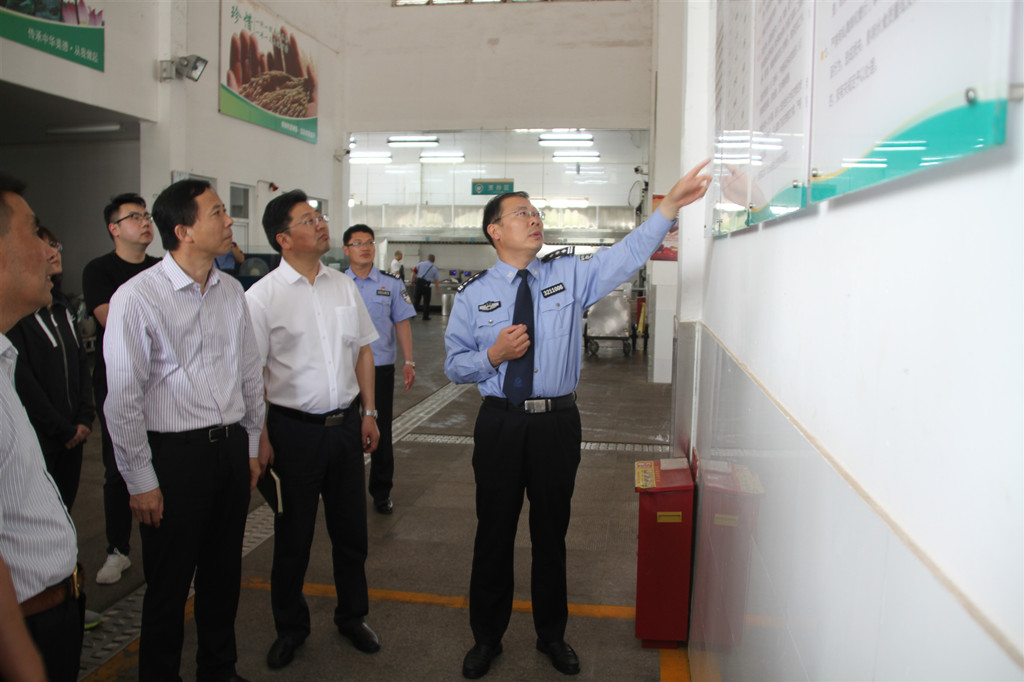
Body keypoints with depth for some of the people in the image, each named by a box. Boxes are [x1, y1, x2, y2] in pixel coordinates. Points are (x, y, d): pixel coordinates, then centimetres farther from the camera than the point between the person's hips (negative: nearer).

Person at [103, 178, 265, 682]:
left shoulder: (232, 291, 6)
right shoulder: (136, 297, -13)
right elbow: (123, 398, -11)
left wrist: (252, 446, 15)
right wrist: (140, 481, -9)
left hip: (231, 447, 6)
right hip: (174, 453, -5)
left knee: (223, 574, 18)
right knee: (168, 583, 9)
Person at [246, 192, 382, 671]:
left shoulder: (343, 286, 6)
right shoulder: (262, 296, -9)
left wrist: (368, 412, 8)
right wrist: (261, 436, -12)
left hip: (347, 424, 4)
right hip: (294, 428, -4)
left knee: (351, 528, 15)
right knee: (293, 536, 11)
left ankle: (352, 616, 37)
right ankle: (290, 627, 34)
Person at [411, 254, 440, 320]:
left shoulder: (421, 264, 5)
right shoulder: (434, 268, 5)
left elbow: (414, 271, 1)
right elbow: (436, 281, 4)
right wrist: (438, 290, 10)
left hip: (418, 281, 2)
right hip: (426, 284, -2)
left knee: (417, 299, 12)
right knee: (426, 301, 6)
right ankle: (425, 316, 7)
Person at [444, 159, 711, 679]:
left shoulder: (571, 274, 2)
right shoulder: (473, 295, 1)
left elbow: (626, 256, -12)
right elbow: (454, 365, 3)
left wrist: (670, 205, -22)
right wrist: (493, 356, -16)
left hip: (558, 422, 1)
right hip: (499, 422, 0)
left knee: (551, 532, 14)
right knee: (494, 532, 11)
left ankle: (552, 635, 36)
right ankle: (487, 636, 33)